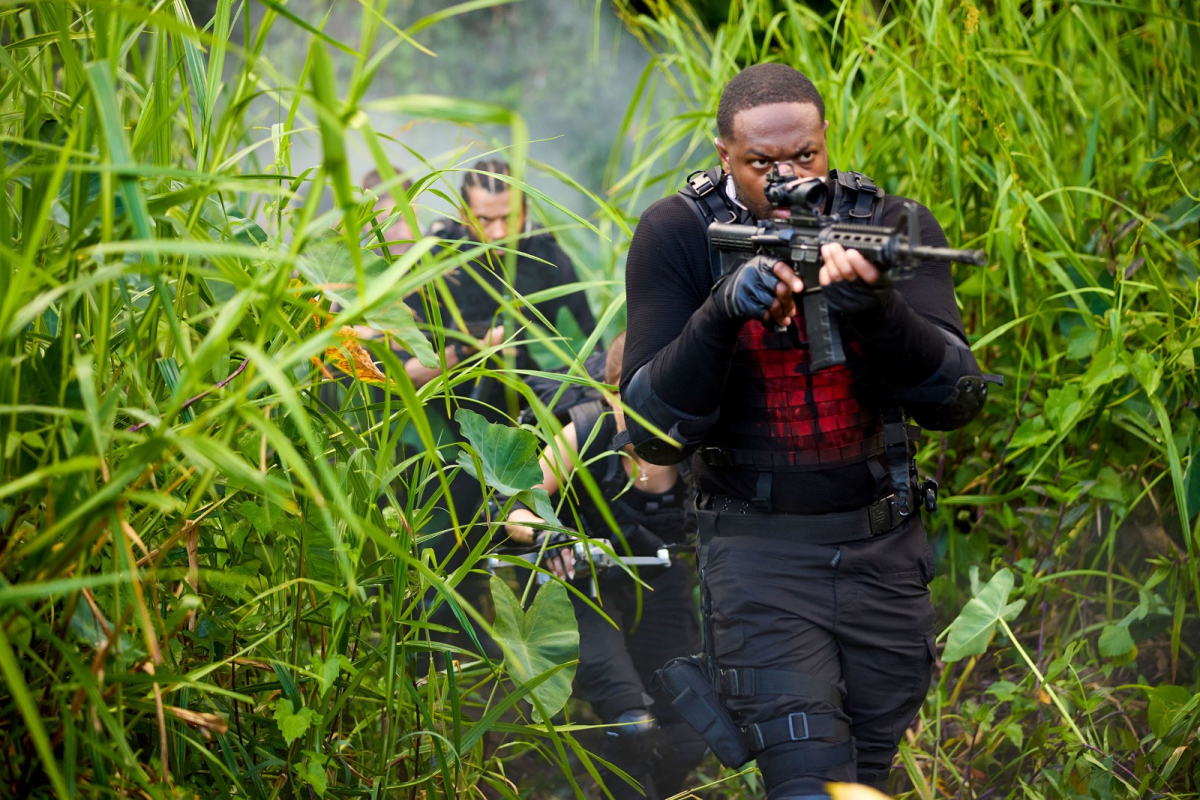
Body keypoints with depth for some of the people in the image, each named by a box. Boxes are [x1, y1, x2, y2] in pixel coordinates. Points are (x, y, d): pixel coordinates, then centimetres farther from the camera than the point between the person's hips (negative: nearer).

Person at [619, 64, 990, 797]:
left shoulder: (893, 226, -5)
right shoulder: (679, 236, -8)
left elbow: (955, 402, -14)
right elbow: (654, 434, -12)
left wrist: (876, 309, -32)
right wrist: (721, 314, -28)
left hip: (883, 550, 3)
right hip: (760, 552, -3)